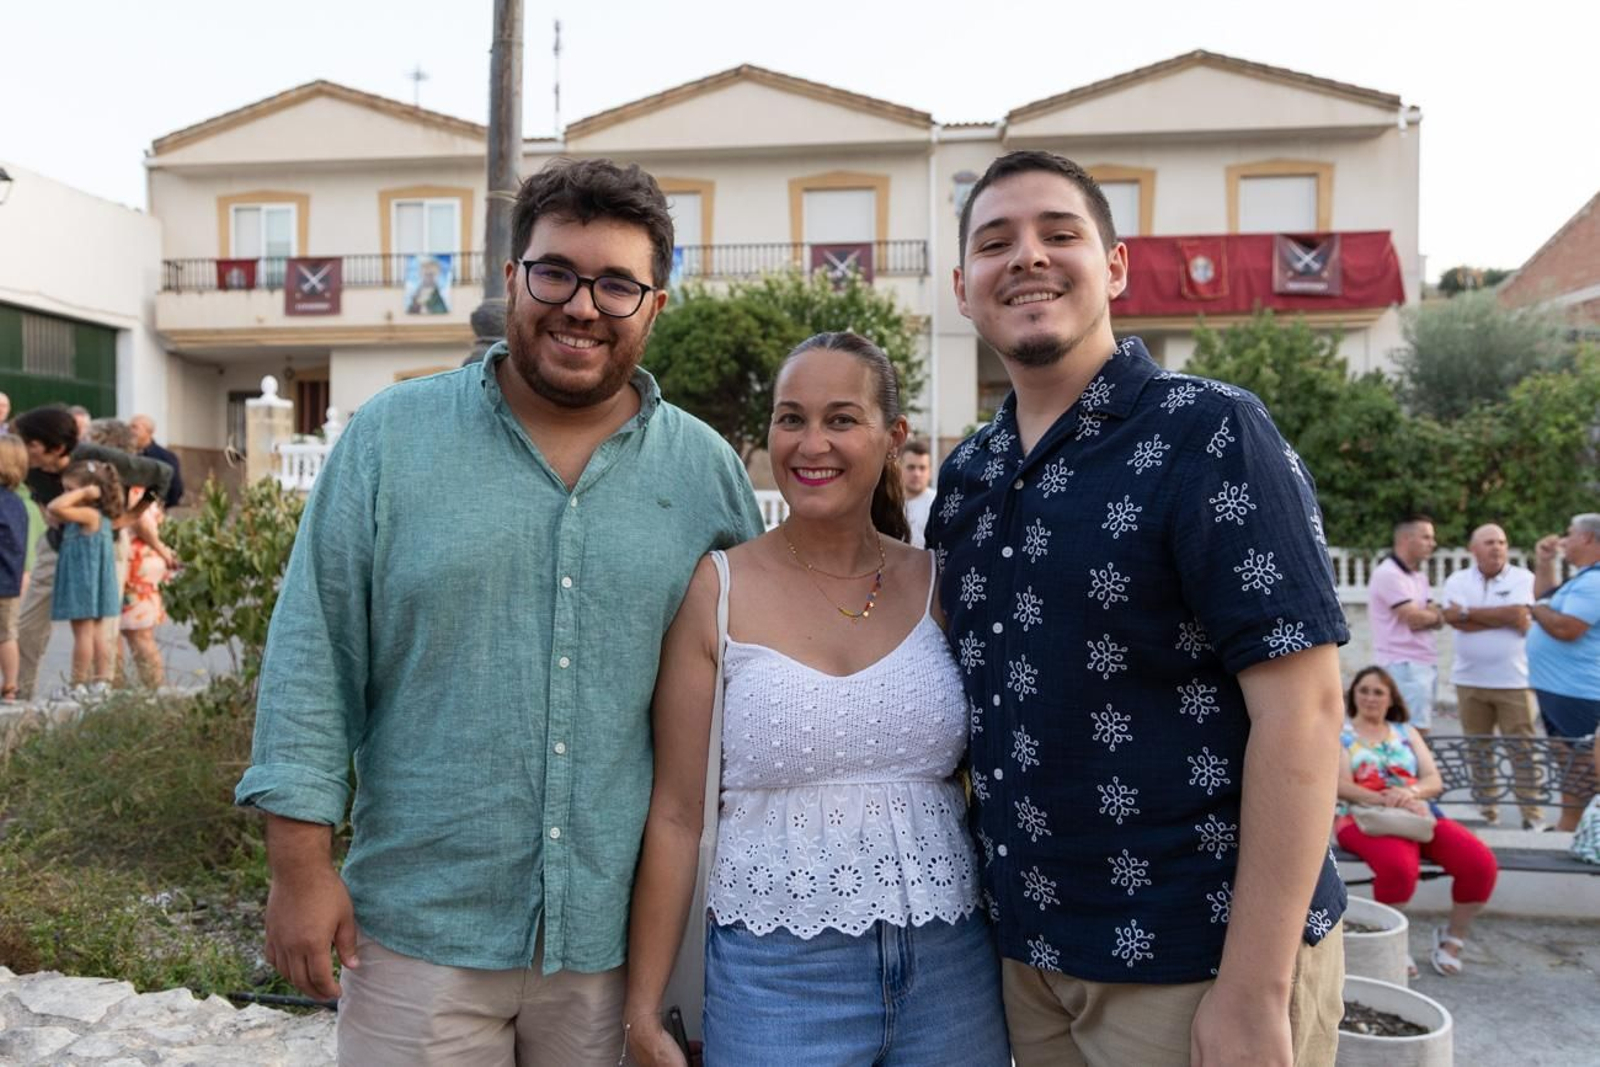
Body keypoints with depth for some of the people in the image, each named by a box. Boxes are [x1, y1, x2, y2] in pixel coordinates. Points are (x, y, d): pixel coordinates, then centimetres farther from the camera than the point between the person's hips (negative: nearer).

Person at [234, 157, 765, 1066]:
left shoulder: (707, 469, 2)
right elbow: (314, 655, -3)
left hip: (620, 939, 2)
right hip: (422, 930, -1)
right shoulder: (392, 436, -3)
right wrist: (302, 861, -5)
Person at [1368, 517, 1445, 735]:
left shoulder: (1419, 576, 18)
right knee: (1415, 732, -14)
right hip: (1403, 665, -10)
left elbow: (1437, 620, 14)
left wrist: (1428, 616, -9)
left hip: (1425, 663, 10)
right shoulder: (1388, 574, -12)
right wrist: (1434, 615, 4)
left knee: (1420, 730, 10)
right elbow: (1414, 619, -17)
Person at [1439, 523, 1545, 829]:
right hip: (1470, 680, 2)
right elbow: (1452, 618, -10)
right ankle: (1486, 811, 17)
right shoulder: (1458, 580, 7)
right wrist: (1505, 618, -9)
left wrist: (1469, 613, -6)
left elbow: (1518, 614, -14)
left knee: (1523, 747, -3)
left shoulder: (1522, 578, 2)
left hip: (1514, 680, -2)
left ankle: (1532, 814, 2)